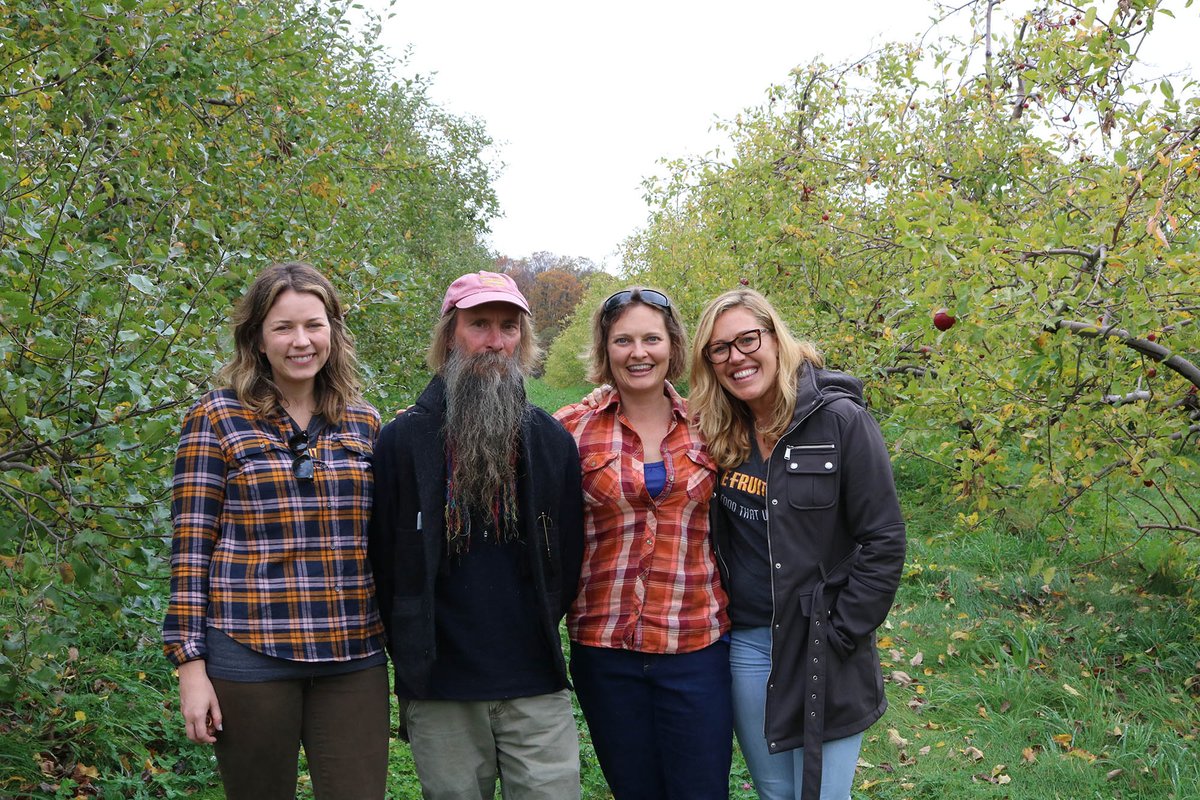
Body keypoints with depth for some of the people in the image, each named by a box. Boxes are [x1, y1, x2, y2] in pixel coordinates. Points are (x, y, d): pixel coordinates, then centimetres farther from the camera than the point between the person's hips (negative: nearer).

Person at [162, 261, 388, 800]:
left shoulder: (362, 423, 8)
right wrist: (190, 662, -7)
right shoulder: (217, 419, -1)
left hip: (353, 655, 3)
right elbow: (191, 546, -3)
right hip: (251, 654, -3)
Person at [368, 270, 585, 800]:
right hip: (439, 692, -1)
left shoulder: (553, 441, 5)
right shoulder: (402, 440, -1)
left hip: (537, 688, 1)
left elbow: (568, 558, 9)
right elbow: (383, 560, 2)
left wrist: (538, 639, 7)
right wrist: (411, 654, 3)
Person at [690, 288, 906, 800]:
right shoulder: (719, 433, 2)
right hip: (744, 640, 5)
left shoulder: (841, 421, -13)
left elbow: (883, 542, -13)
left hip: (820, 652, -4)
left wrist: (838, 637, -14)